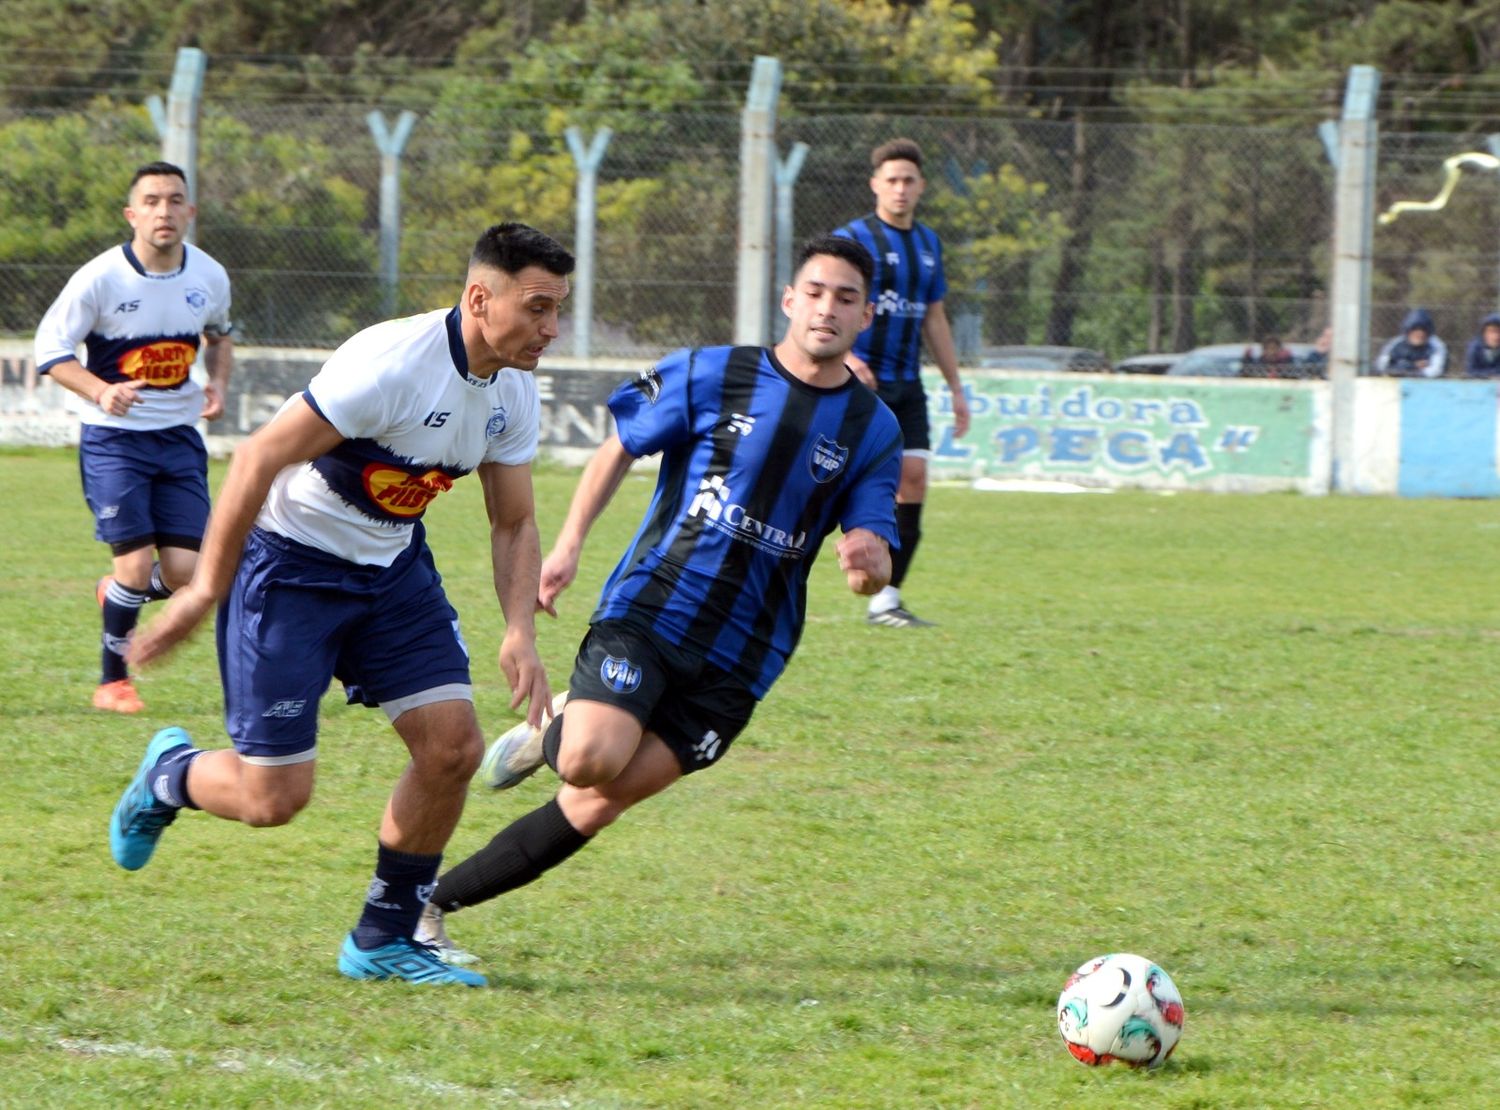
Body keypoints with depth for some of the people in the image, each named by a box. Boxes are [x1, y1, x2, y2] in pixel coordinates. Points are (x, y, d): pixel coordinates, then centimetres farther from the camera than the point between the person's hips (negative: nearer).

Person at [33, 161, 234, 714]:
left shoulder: (210, 278, -1)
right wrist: (102, 392, -24)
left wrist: (218, 384, 1)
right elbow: (50, 348, -8)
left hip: (179, 436, 4)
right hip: (112, 439, -4)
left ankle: (117, 595, 31)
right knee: (137, 562, -13)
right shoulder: (100, 278, -15)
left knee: (185, 573, -4)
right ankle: (112, 682, 9)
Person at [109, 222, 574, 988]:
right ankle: (170, 774, 27)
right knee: (275, 797, -7)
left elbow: (513, 524, 8)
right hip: (288, 564, -7)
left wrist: (519, 633, -9)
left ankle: (384, 939, 12)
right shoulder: (393, 365, -28)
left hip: (393, 565, 7)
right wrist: (204, 590, -22)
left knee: (453, 746, -5)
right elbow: (258, 460, -25)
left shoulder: (513, 394, -3)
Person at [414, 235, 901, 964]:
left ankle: (431, 902, 7)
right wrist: (568, 544, -2)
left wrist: (867, 562, -22)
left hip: (739, 656, 2)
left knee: (603, 801, -5)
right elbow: (620, 448, 10)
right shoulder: (709, 376, 0)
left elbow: (874, 565, 3)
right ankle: (555, 731, 11)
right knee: (591, 760, -26)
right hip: (648, 608, -2)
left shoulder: (873, 432, 5)